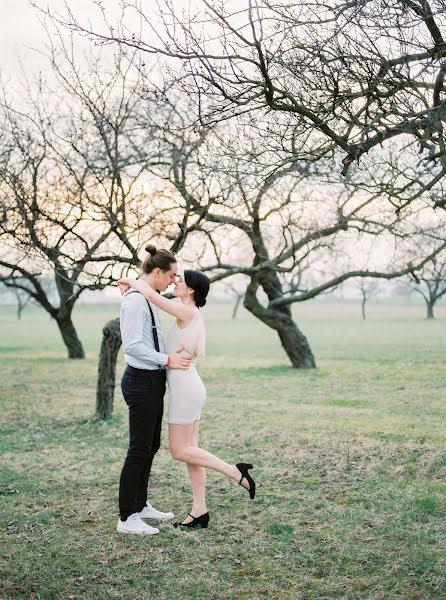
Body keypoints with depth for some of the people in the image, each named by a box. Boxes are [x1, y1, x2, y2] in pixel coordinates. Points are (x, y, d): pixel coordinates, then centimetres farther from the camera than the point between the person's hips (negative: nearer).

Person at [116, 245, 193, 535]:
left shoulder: (148, 299, 13)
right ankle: (126, 518, 6)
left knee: (152, 446, 18)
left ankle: (140, 506, 31)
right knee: (140, 449, -3)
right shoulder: (135, 300, -18)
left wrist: (172, 353, 6)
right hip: (142, 382, -10)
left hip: (153, 380, 10)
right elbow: (132, 346, -24)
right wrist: (167, 359, -21)